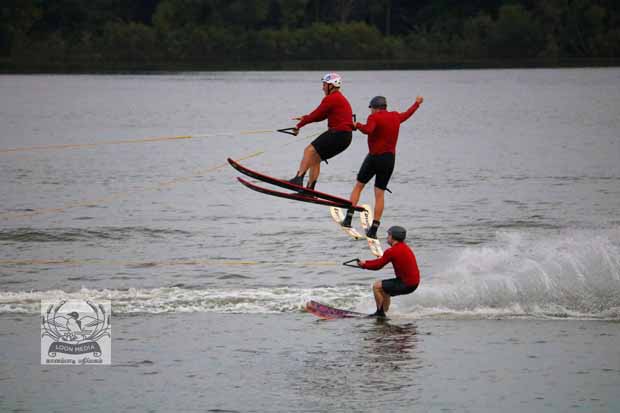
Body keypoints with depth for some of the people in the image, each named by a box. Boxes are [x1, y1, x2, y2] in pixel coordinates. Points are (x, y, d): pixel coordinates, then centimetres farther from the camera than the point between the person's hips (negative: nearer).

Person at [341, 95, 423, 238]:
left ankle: (348, 219, 3)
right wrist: (417, 103, 48)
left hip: (374, 157, -4)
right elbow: (407, 114, 30)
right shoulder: (395, 117, 10)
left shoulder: (374, 117, -9)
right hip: (390, 159, 4)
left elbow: (368, 130, -29)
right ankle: (373, 229, 0)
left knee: (358, 186, 11)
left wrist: (357, 125, -10)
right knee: (380, 194, 4)